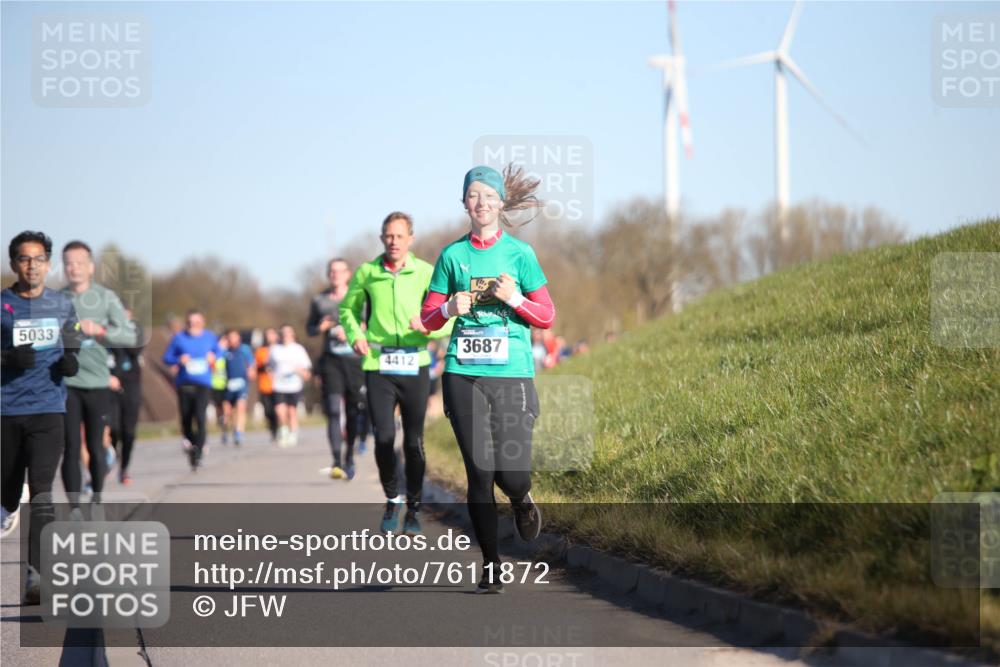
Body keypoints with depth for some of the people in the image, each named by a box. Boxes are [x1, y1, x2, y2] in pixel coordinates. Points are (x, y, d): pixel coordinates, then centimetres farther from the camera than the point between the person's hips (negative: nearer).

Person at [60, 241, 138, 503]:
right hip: (66, 383, 0)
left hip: (98, 383, 0)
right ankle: (74, 509, -3)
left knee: (96, 447, 8)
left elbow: (130, 336, -9)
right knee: (71, 448, -4)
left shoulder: (106, 297, -1)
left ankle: (97, 501, 24)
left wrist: (100, 330, -24)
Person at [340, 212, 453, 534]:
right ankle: (391, 501, 15)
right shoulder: (367, 272, 3)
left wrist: (429, 325, -21)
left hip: (415, 365, 0)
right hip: (378, 365, 0)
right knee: (384, 437, -7)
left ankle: (413, 508, 19)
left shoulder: (425, 273, -1)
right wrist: (355, 335, 1)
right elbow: (348, 308, 19)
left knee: (414, 441, 5)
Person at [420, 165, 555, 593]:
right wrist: (450, 309, -8)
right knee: (479, 473, -2)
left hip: (512, 373, -1)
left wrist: (514, 298, -11)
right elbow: (428, 318, 13)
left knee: (511, 474, -11)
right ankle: (490, 567, 9)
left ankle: (521, 500, 27)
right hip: (464, 374, 1)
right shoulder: (452, 255, 9)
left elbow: (546, 317, 6)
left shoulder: (519, 253, 5)